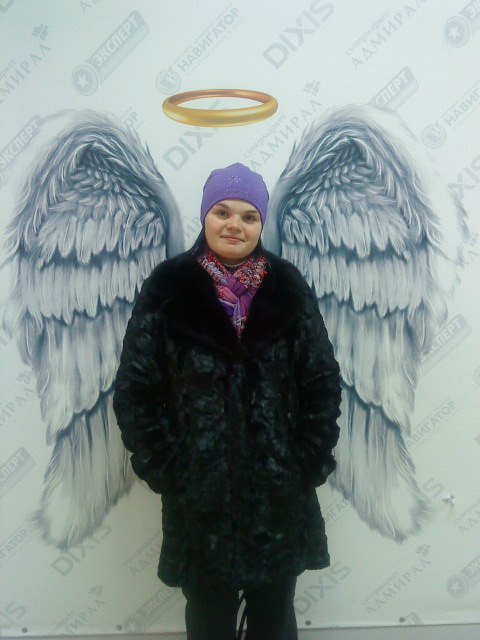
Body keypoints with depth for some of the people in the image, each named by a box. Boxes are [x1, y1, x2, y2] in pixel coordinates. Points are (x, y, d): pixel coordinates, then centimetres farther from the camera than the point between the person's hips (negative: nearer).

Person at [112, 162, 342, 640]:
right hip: (200, 495, -1)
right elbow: (134, 389, -5)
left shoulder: (289, 287, 1)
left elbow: (323, 383, 2)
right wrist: (166, 471, -8)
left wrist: (309, 464, -4)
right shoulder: (168, 287, -5)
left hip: (280, 493, 2)